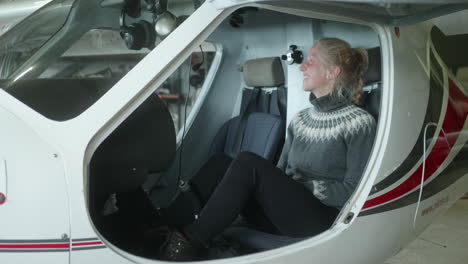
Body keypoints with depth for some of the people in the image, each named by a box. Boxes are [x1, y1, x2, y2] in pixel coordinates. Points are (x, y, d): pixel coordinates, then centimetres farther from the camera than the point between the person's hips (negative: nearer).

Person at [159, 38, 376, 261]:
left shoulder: (360, 123, -4)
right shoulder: (300, 121, 16)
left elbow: (354, 191, -9)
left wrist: (303, 185, -12)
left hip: (322, 219, -6)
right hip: (282, 214, 6)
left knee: (248, 163, -27)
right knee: (220, 163, -15)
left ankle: (189, 242, -23)